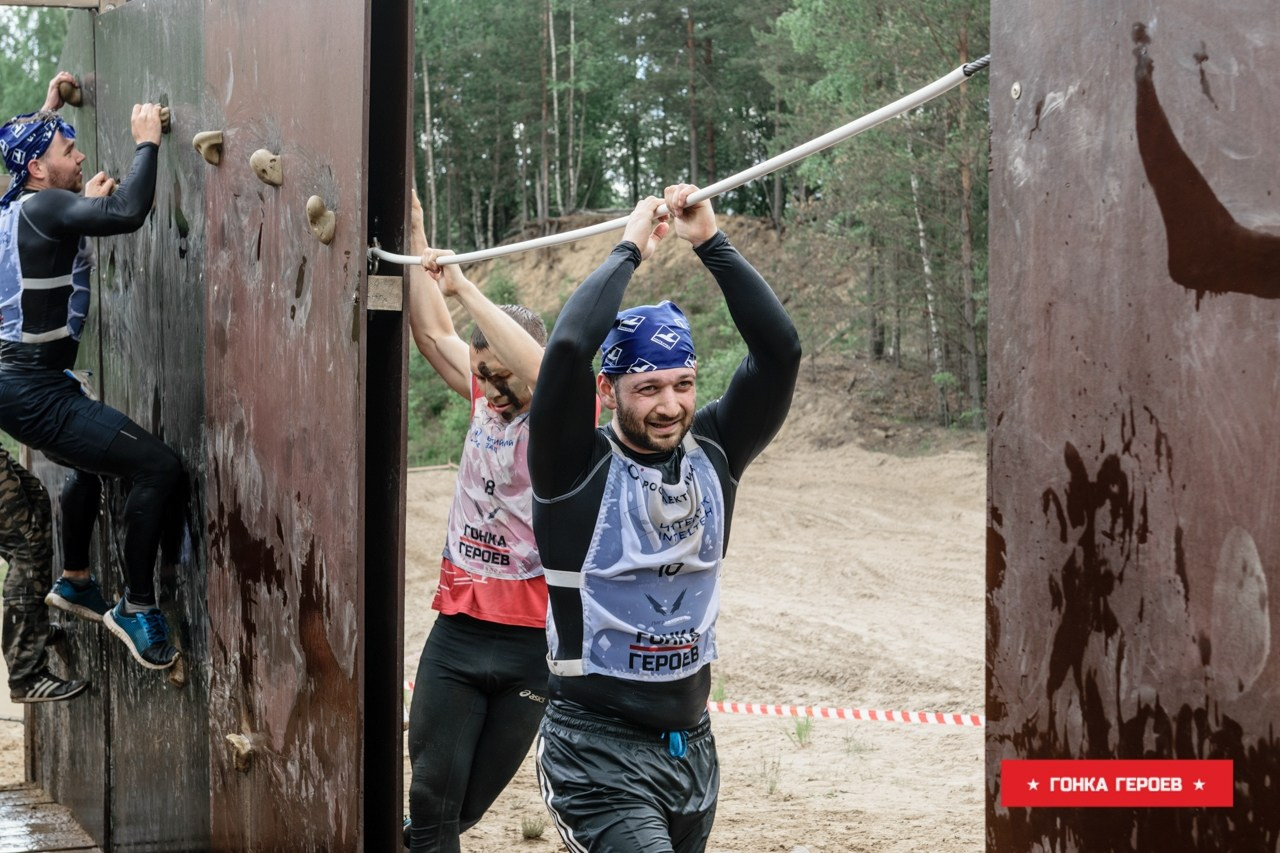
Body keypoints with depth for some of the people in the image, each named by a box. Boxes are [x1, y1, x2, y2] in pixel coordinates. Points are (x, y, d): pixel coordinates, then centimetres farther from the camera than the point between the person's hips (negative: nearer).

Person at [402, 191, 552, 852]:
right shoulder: (487, 402, 7)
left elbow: (545, 373, -30)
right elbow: (433, 333, 12)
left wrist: (465, 288, -28)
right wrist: (415, 236, 7)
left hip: (530, 641, -4)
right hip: (457, 629, 4)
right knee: (432, 796, -1)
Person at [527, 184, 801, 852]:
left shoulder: (712, 455, 5)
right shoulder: (576, 467, -8)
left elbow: (780, 349, -4)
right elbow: (568, 349, -25)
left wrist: (710, 241, -7)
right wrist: (629, 248, -13)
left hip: (691, 743, 6)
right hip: (598, 750, -6)